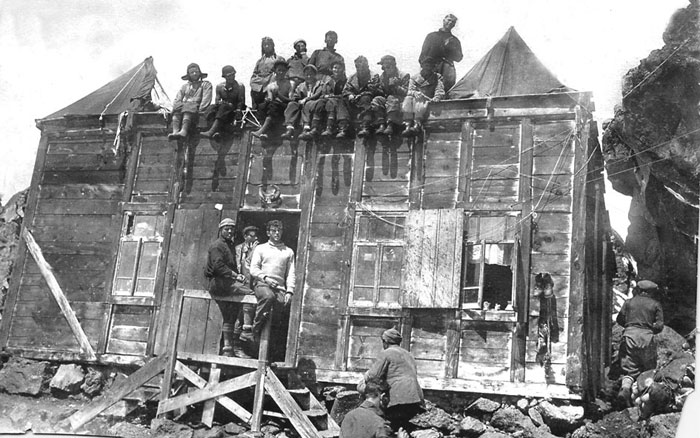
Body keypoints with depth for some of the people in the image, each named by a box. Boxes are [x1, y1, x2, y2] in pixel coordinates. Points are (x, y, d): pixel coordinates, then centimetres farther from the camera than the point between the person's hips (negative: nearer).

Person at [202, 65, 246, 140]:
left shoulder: (240, 86, 2)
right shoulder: (219, 86, 10)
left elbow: (241, 101, -3)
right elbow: (217, 100, 3)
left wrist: (238, 110, -20)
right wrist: (219, 102, -21)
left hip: (234, 111, -3)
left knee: (224, 107, -36)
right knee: (212, 108, -29)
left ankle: (211, 131, -54)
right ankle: (216, 132, -49)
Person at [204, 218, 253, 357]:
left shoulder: (230, 246, 26)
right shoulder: (217, 245, -3)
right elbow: (218, 266, -17)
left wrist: (238, 275, 1)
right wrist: (235, 275, -21)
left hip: (225, 283, 10)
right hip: (218, 282, -10)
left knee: (229, 318, 8)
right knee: (249, 293, -22)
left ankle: (227, 348, 10)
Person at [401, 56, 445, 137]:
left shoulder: (437, 78, 18)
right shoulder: (414, 78, 22)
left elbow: (440, 91, 2)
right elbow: (410, 90, 7)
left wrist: (437, 97, -22)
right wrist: (415, 93, -18)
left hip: (428, 100, -2)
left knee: (420, 102, -36)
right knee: (408, 99, -31)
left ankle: (417, 125, -59)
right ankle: (407, 125, -47)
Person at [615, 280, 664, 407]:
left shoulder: (629, 302, 13)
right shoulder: (655, 304, 10)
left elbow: (619, 319, 9)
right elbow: (659, 326, 3)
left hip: (629, 336, 1)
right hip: (646, 337, -1)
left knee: (629, 369, 1)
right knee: (649, 369, 12)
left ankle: (625, 387, -26)